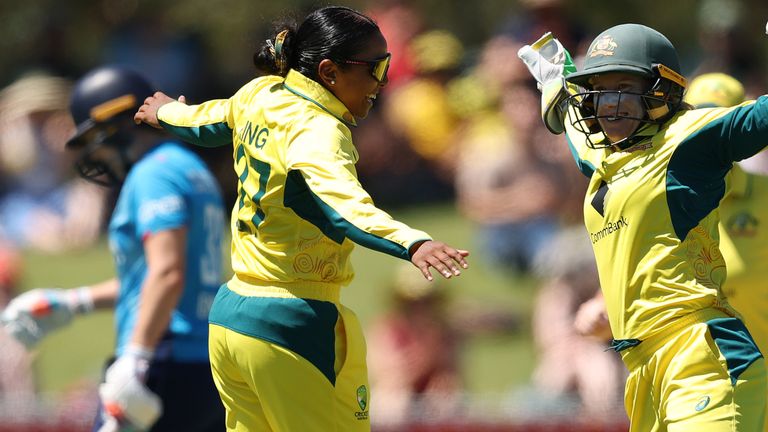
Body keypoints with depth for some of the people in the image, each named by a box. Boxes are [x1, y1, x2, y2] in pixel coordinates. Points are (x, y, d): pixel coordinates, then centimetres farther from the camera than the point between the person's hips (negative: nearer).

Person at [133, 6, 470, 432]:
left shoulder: (259, 94, 6)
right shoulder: (317, 129, -20)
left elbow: (209, 122, 29)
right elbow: (340, 202, -40)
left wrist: (167, 113, 52)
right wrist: (412, 243, -56)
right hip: (290, 328, -9)